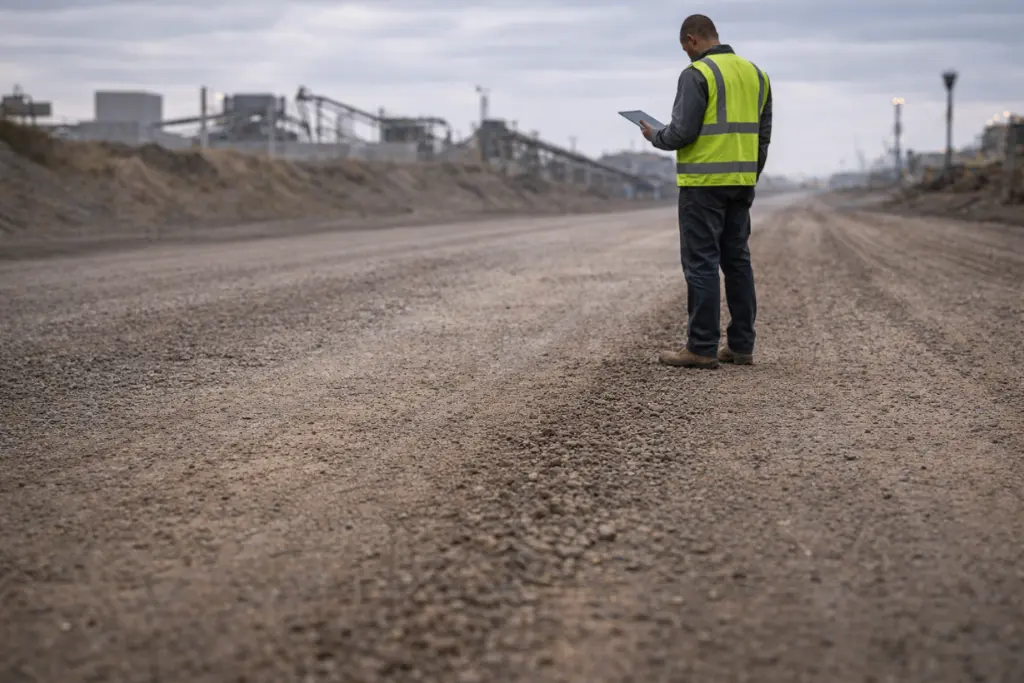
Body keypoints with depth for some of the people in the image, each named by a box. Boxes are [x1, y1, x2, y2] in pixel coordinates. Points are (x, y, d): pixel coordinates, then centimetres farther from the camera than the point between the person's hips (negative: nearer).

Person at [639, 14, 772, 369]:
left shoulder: (697, 74, -11)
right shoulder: (755, 73, 13)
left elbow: (682, 131, -16)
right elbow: (762, 134, 14)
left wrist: (654, 136, 4)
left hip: (704, 182, -7)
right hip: (740, 181, 7)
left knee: (701, 263, -4)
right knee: (737, 260, 11)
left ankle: (702, 348, -4)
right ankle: (741, 345, 13)